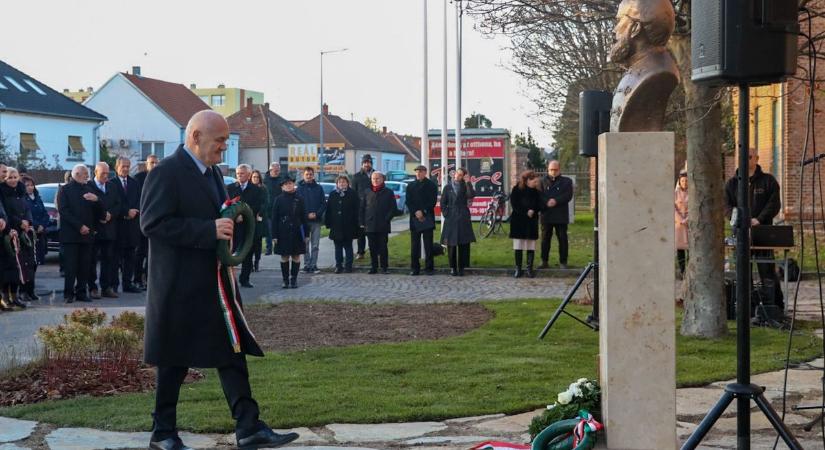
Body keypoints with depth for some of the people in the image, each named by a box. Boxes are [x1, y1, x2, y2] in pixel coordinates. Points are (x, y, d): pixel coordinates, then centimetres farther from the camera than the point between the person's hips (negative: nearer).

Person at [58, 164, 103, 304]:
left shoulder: (88, 190, 18)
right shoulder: (65, 190, 3)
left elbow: (99, 213, 14)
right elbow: (63, 211, -7)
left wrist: (96, 200, -6)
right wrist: (79, 226, -13)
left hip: (86, 234, 5)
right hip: (70, 234, -5)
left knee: (84, 266, 2)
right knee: (71, 266, -6)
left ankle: (81, 292, 7)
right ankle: (69, 293, -2)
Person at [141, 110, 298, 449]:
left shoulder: (212, 173, 15)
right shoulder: (166, 173, -13)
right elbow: (152, 223, -22)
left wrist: (229, 225, 6)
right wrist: (210, 230, -25)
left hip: (215, 281, 8)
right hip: (181, 285, -8)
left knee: (233, 351, 4)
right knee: (175, 360, 3)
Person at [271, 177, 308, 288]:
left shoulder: (299, 199, 3)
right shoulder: (279, 200, 0)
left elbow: (304, 217, 6)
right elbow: (274, 219, 0)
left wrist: (306, 234, 3)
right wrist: (274, 236, -5)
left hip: (296, 232, 1)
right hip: (283, 233, -1)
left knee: (296, 256, 3)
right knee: (284, 257, 4)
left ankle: (294, 279, 12)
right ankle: (285, 280, 12)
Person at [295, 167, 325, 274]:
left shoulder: (319, 188, 8)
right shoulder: (299, 188, 3)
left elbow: (324, 204, 6)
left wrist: (317, 214, -9)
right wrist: (307, 215, -10)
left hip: (316, 221, 1)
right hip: (303, 221, -1)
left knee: (315, 245, 1)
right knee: (305, 245, 2)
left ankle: (313, 265, 4)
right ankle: (307, 265, 7)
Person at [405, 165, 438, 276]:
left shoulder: (431, 185, 5)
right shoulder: (411, 186, 12)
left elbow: (433, 201, -2)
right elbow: (408, 202, 6)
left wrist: (423, 212, -11)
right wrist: (416, 212, -8)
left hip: (427, 218, -2)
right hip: (414, 218, 2)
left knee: (428, 244, -2)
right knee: (414, 245, 1)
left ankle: (428, 268, 2)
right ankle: (415, 268, 5)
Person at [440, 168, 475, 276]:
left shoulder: (465, 187, 7)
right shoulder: (448, 187, 7)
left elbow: (471, 195, -13)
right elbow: (443, 203, 9)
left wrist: (468, 182, -14)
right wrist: (446, 214, -2)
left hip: (463, 218, 0)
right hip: (451, 219, 0)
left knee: (463, 244, -2)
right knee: (451, 244, -1)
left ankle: (461, 267, 5)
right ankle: (452, 267, 7)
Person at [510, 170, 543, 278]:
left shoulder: (536, 191, 7)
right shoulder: (517, 189, -2)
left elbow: (539, 205, 7)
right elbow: (514, 204, -7)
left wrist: (533, 211, -13)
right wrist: (526, 212, -13)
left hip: (532, 221, 2)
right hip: (518, 220, -2)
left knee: (531, 245, -1)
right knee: (518, 245, -1)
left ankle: (529, 268, 5)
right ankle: (518, 268, 4)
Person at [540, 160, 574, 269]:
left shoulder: (567, 181, 7)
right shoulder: (542, 182, 11)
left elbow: (568, 195, -6)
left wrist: (556, 201, -18)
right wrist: (547, 203, -18)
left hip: (561, 216, -1)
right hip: (546, 215, 1)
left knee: (562, 239, 1)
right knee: (545, 239, 4)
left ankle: (563, 262, 8)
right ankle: (544, 261, 12)